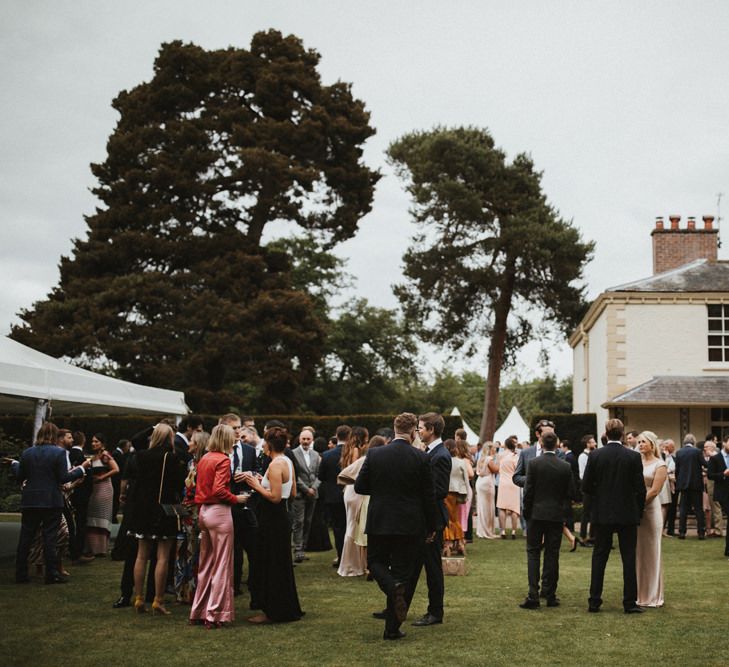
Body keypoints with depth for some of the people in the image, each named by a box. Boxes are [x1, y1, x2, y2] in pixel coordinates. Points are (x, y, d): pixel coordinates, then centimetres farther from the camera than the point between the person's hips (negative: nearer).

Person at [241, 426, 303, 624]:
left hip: (273, 519, -10)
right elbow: (293, 493, 15)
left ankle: (273, 612, 9)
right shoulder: (288, 462, 10)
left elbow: (275, 497, -24)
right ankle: (286, 608, 25)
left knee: (270, 563, 1)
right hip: (281, 517, 10)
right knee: (280, 563, 17)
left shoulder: (275, 465, -19)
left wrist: (257, 486, -12)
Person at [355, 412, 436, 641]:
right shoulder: (421, 458, -9)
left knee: (376, 561, 20)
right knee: (402, 570, 8)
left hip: (379, 522, 1)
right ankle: (392, 628, 11)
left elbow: (359, 487, -1)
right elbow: (429, 496, -4)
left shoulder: (375, 454, -6)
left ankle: (393, 587, -13)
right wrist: (431, 528, 7)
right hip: (409, 525, 0)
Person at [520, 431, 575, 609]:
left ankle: (533, 595, -6)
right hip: (557, 515, 2)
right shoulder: (566, 467, -1)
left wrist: (526, 512, 4)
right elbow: (570, 492, 2)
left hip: (536, 514, -2)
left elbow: (528, 490, -8)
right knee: (552, 554, 9)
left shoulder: (534, 464, -9)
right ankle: (550, 594, 12)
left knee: (533, 553, 3)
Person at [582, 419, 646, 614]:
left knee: (599, 557, 9)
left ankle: (594, 601, 10)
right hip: (628, 514, -1)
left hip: (602, 514, 1)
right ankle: (629, 603, 6)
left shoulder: (595, 455, -6)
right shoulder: (634, 457, -8)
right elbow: (640, 488, -6)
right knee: (629, 559, 6)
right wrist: (638, 511, 8)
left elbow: (586, 485, -3)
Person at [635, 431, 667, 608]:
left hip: (650, 509, -5)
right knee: (637, 552, 7)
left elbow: (654, 490, -11)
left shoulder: (659, 465, -3)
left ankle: (653, 596, 9)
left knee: (651, 551, 1)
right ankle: (639, 594, 15)